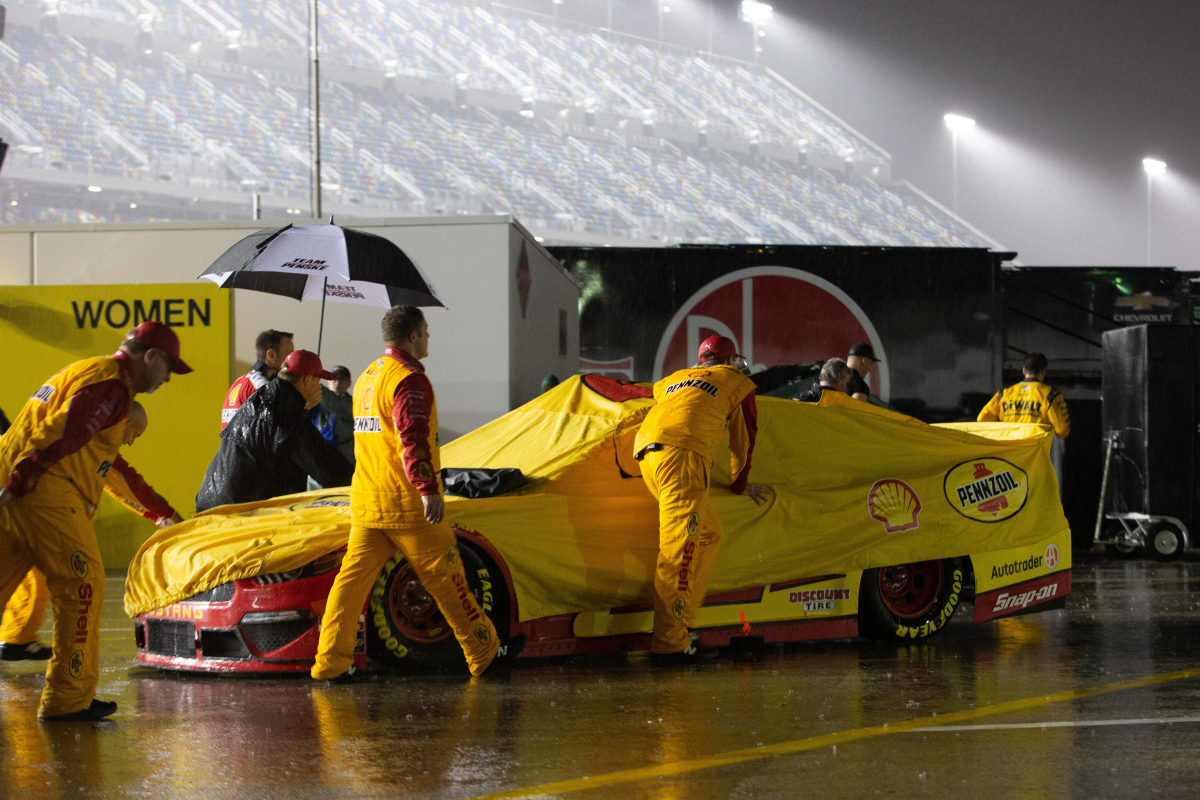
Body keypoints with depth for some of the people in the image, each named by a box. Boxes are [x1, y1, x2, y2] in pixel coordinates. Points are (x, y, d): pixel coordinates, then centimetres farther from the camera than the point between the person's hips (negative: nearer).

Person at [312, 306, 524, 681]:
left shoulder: (367, 378, 18)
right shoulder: (409, 379, -12)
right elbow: (412, 440, -24)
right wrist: (428, 490, -30)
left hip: (366, 504, 8)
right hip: (408, 503, -8)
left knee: (354, 577, 2)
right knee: (445, 579, 2)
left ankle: (331, 661, -6)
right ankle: (484, 652, 12)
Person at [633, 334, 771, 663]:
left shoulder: (674, 380, 37)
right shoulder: (736, 383, 22)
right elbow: (744, 439, 26)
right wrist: (740, 484, 39)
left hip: (647, 452, 7)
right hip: (682, 455, -7)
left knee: (709, 533, 18)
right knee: (680, 548, -15)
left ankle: (683, 615, 9)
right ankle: (669, 641, -25)